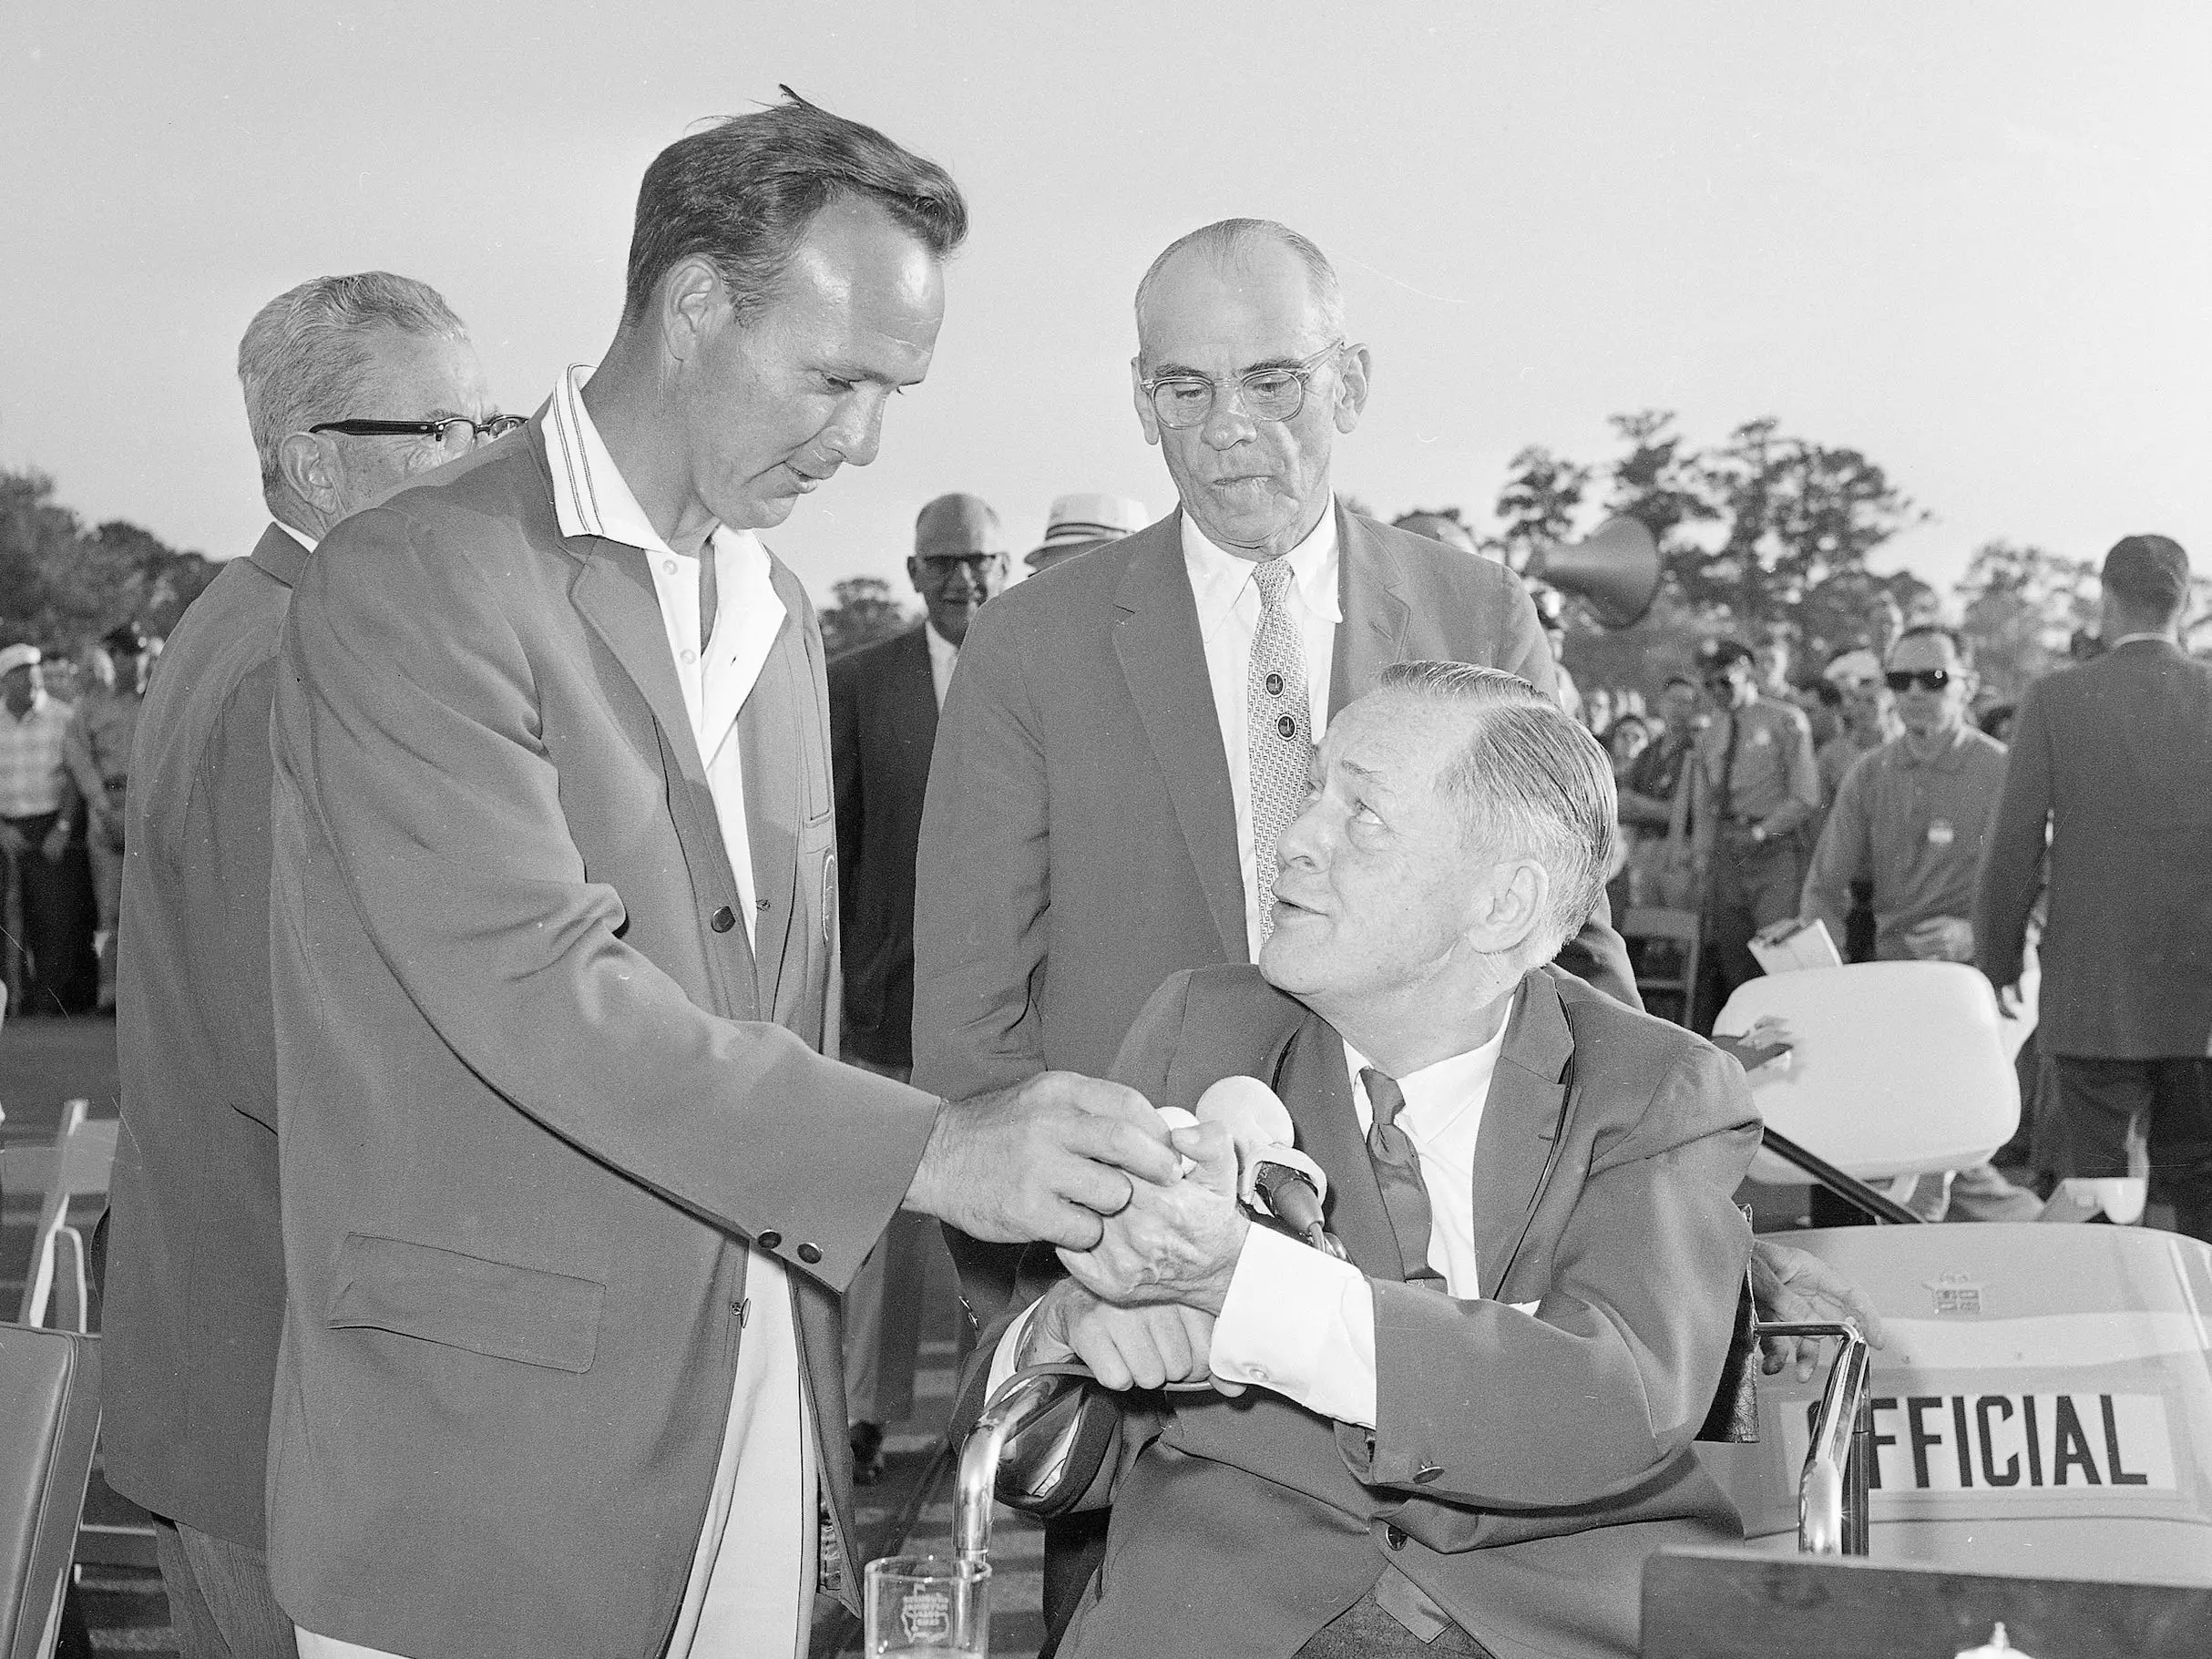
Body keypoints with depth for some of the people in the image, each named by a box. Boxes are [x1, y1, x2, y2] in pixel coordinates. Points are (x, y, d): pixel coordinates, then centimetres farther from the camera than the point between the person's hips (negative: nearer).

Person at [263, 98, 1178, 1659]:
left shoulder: (779, 614, 14)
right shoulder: (417, 579, -11)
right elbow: (533, 986, -22)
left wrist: (826, 1416, 10)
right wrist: (927, 1150, -27)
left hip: (759, 1416, 7)